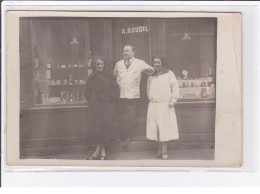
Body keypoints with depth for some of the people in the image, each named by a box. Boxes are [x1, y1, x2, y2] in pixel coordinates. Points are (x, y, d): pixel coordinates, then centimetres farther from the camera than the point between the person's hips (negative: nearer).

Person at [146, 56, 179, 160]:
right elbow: (148, 90, 23)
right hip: (153, 106, 4)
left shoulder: (169, 74, 0)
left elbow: (175, 87, -2)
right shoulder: (151, 76, 11)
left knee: (164, 127, -4)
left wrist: (172, 101, -8)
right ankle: (159, 149, 13)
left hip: (165, 105, -4)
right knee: (155, 127, 3)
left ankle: (164, 151, 2)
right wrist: (150, 99, 11)